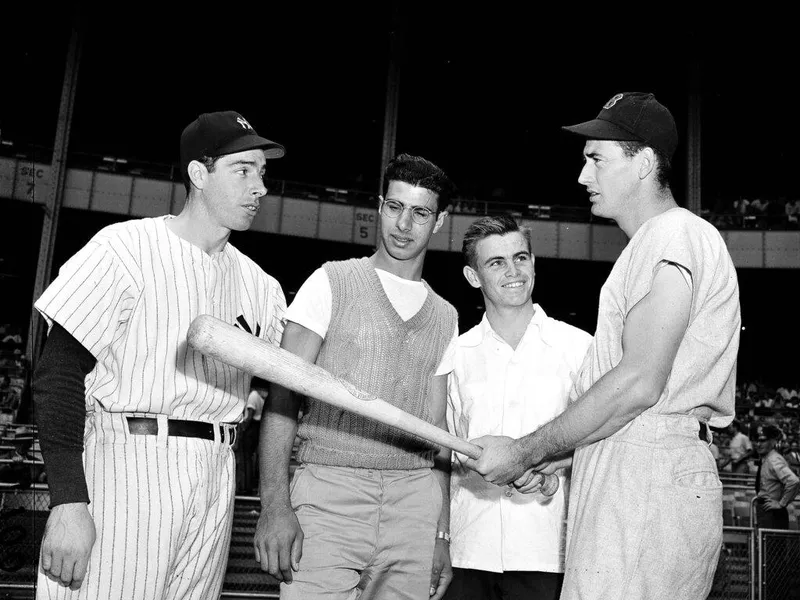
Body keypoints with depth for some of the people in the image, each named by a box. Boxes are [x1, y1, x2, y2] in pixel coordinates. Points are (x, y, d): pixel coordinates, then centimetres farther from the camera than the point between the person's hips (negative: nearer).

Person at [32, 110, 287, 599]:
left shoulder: (259, 283, 11)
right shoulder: (127, 247, -6)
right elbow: (59, 374, -9)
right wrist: (68, 502, -17)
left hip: (216, 481, 5)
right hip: (127, 465, -5)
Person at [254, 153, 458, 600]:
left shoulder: (445, 317, 14)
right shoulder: (332, 283, 3)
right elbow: (283, 396, -4)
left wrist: (443, 535, 12)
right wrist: (275, 505, -14)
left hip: (415, 500, 4)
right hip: (328, 488, -3)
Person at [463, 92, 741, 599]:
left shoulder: (675, 234, -7)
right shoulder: (651, 243, 24)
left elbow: (638, 384, -18)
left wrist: (525, 453, -12)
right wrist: (552, 459, 13)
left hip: (648, 484, -9)